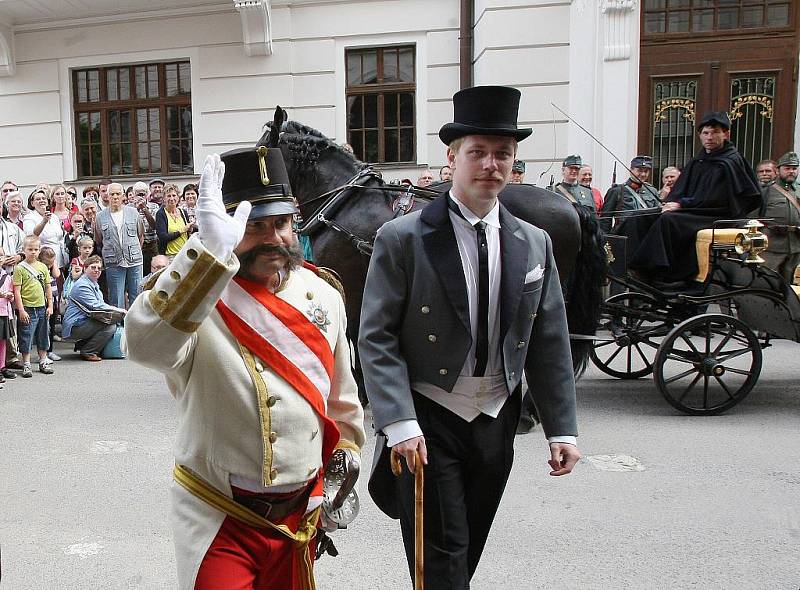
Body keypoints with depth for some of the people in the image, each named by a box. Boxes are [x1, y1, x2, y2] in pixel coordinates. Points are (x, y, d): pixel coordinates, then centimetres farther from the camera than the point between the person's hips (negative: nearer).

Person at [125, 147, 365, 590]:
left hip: (300, 515, 5)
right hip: (218, 520, -4)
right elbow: (146, 345, -40)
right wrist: (210, 250, -46)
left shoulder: (322, 295, -1)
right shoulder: (196, 294, -16)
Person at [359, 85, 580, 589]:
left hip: (497, 425, 5)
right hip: (428, 425, -4)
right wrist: (400, 422, -20)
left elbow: (549, 344, 5)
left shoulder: (535, 244, 3)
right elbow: (377, 339, -12)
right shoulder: (403, 238, -10)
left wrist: (563, 428, 2)